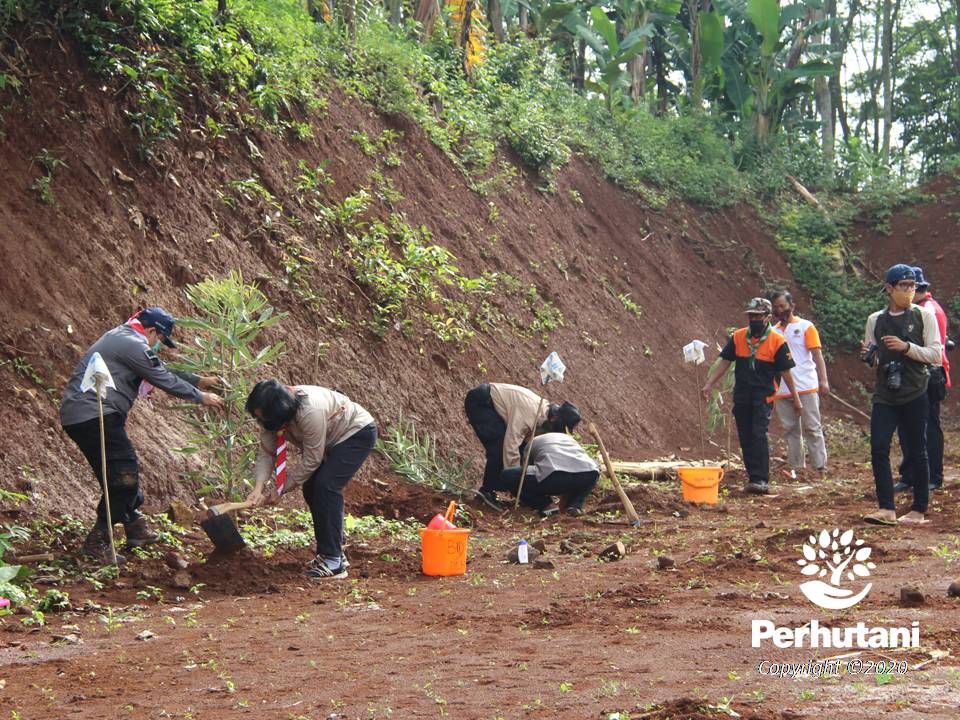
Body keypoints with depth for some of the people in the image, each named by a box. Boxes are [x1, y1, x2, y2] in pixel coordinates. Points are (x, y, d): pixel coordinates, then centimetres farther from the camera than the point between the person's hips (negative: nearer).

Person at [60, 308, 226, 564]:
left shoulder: (120, 337, 22)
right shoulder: (134, 345, -12)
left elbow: (162, 370, 30)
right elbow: (166, 381, -8)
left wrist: (198, 381, 33)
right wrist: (201, 397, 4)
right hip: (93, 415, -11)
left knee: (120, 472, 19)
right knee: (124, 475, -10)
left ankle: (136, 528, 29)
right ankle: (97, 542, -10)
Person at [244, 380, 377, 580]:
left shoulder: (310, 412, -38)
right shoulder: (269, 414, -15)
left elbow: (310, 462, -29)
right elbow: (266, 452, -12)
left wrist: (280, 489, -22)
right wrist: (259, 487, -27)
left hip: (358, 433, -9)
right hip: (333, 440, 9)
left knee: (326, 486, -21)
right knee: (311, 489, 2)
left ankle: (334, 562, -20)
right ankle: (334, 553, 16)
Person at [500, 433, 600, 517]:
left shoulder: (532, 443, 31)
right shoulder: (567, 437, 41)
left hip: (554, 476, -4)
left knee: (506, 475, 14)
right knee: (594, 467, 43)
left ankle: (546, 505, 5)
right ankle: (575, 505, 17)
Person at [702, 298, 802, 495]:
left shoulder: (777, 341, -4)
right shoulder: (738, 337, 6)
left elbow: (786, 372, 0)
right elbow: (724, 362, 11)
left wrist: (796, 399, 3)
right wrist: (709, 384, 4)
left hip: (763, 396, -5)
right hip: (741, 395, 5)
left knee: (758, 435, -16)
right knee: (745, 438, 7)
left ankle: (761, 480, -19)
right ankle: (754, 477, 16)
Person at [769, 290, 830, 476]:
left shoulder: (806, 327, 3)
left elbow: (817, 356, -1)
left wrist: (823, 380, -12)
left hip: (806, 388, -4)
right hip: (782, 391, 4)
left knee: (812, 428, -3)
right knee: (791, 430, 5)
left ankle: (820, 467, -1)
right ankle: (796, 468, 9)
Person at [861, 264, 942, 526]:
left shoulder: (924, 315, 1)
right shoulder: (875, 320, 10)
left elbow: (936, 355, -5)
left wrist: (906, 347, -17)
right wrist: (868, 357, -5)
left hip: (915, 396, -3)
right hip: (885, 396, 3)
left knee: (916, 452, 2)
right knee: (878, 449, -7)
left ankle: (919, 510, 12)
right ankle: (886, 509, -5)